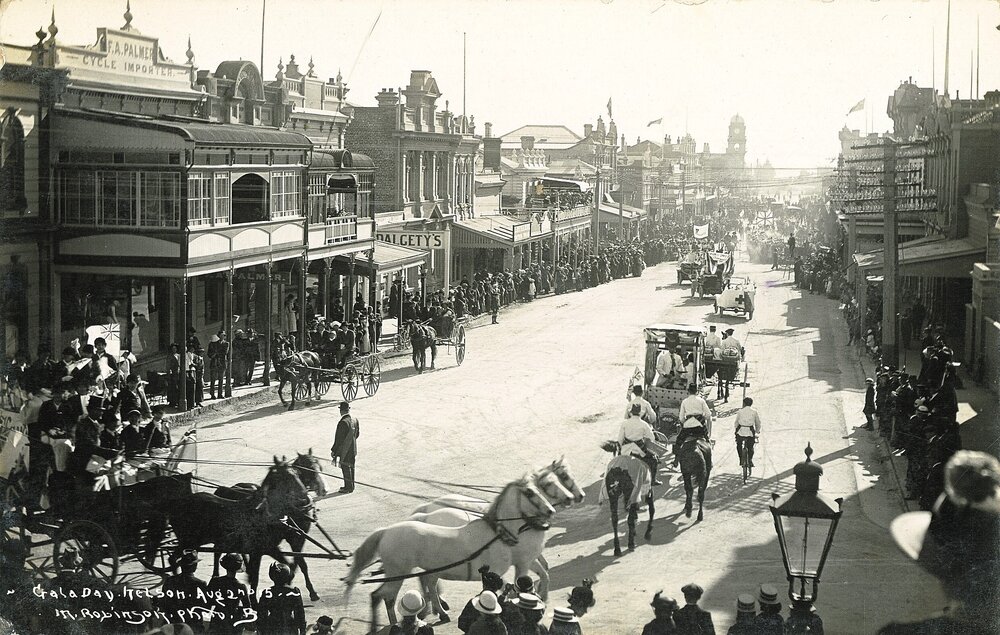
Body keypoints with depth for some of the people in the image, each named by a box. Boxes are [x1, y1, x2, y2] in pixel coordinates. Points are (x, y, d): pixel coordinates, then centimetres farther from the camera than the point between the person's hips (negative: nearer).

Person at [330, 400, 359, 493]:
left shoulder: (343, 423, -26)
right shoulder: (355, 419, -3)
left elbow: (339, 439, -22)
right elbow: (357, 434, 9)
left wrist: (334, 451, -13)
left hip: (344, 450, -8)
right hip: (353, 449, 8)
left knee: (346, 469, 6)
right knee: (351, 467, 18)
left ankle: (348, 488, 15)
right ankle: (351, 486, 30)